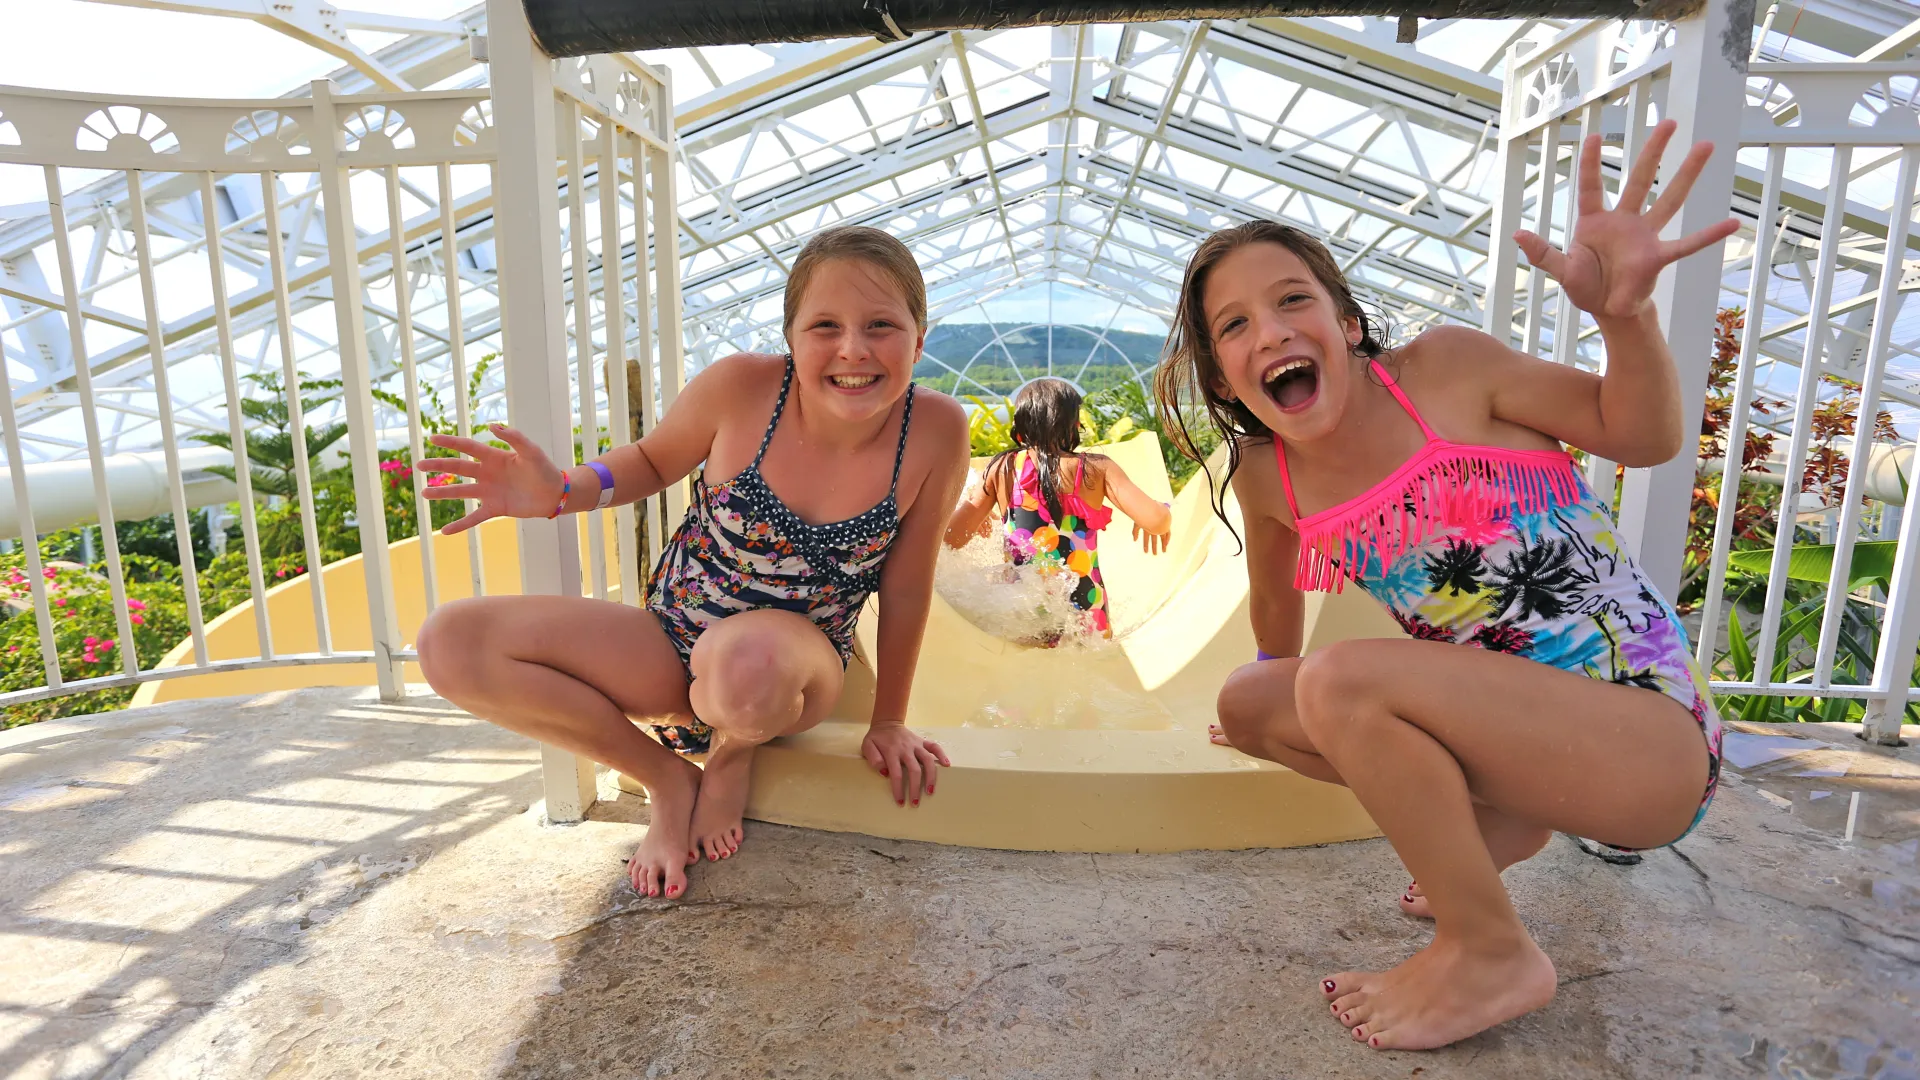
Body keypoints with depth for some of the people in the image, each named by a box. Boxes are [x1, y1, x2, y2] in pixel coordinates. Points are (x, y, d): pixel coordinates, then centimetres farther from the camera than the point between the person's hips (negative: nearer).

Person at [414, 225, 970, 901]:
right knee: (449, 644, -14)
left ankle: (735, 754, -1)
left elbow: (905, 591, -7)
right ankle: (667, 780, 2)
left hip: (799, 663, -2)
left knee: (745, 658, -41)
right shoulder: (741, 388, -19)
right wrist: (564, 490, -19)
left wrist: (888, 722, 3)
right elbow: (653, 461, 3)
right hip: (669, 646, 3)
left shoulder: (936, 432, -18)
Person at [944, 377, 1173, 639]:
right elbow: (1156, 520, -12)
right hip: (1088, 626, 0)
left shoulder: (1002, 469, -1)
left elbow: (952, 537, -1)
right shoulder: (1097, 469, -5)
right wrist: (1164, 513, 12)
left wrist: (981, 516, 21)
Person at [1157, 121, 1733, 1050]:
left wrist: (1625, 313, -22)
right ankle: (1500, 820, 15)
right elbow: (1278, 600, 18)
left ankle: (1493, 955, -5)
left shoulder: (1444, 368, -13)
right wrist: (1275, 701, 31)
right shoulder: (1266, 477, -1)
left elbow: (1646, 436, -4)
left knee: (1343, 678, -27)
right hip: (1504, 723, 6)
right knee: (1246, 704, 3)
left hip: (1651, 736, -6)